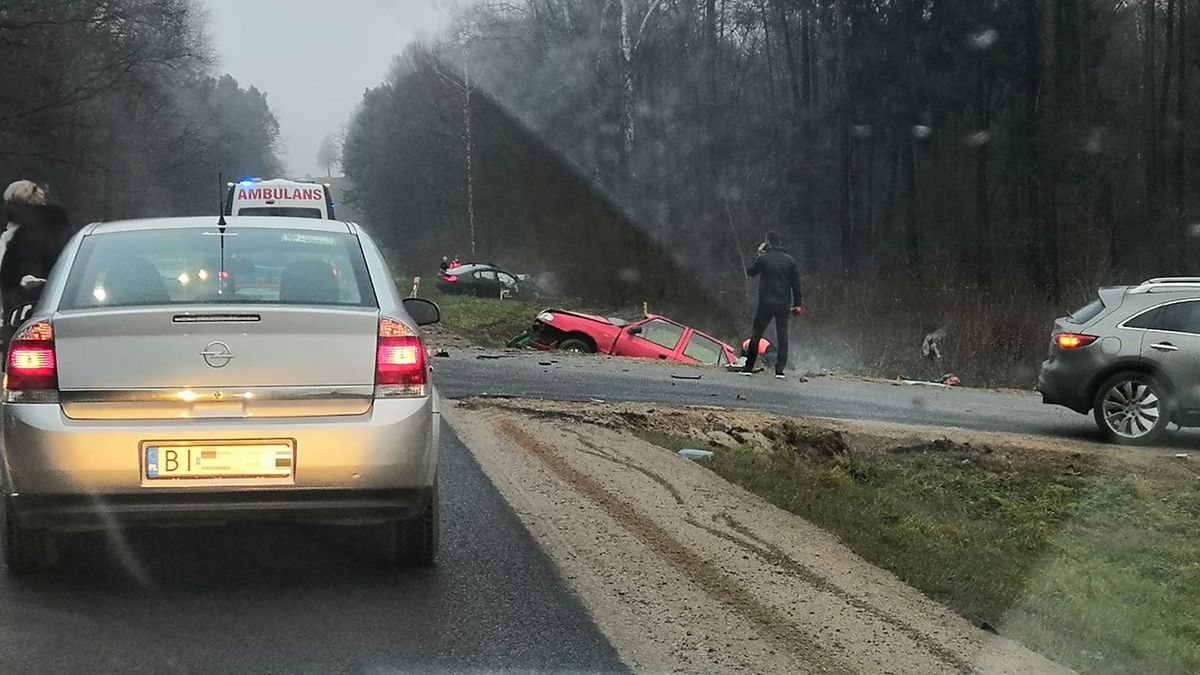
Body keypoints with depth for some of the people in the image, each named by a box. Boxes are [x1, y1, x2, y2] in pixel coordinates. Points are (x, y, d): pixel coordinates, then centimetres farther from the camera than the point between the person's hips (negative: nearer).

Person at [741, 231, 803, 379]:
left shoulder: (763, 259, -7)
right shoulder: (790, 260, 4)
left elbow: (749, 272, 9)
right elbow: (796, 283, 4)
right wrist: (797, 304, 7)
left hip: (766, 303, -2)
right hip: (784, 304, 3)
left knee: (756, 335, 6)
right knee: (782, 336, 5)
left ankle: (748, 368, 7)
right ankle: (780, 369, -1)